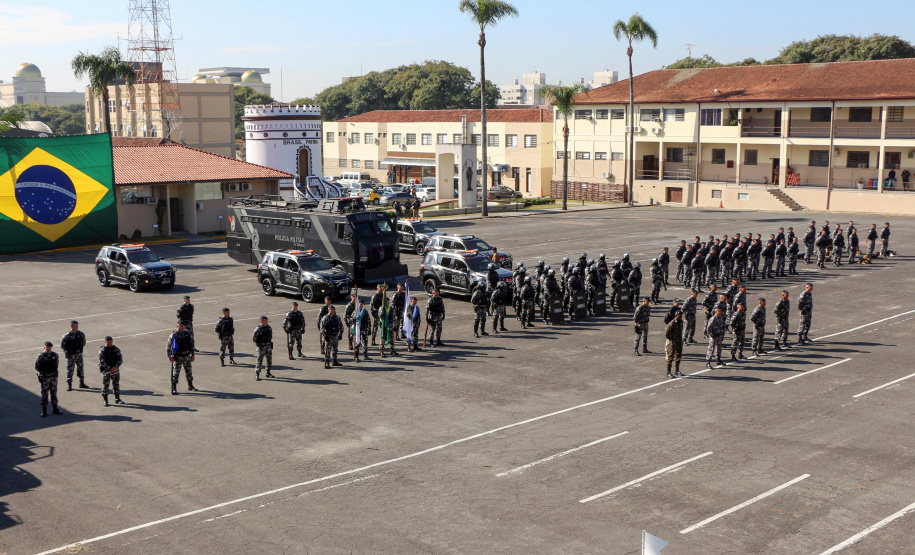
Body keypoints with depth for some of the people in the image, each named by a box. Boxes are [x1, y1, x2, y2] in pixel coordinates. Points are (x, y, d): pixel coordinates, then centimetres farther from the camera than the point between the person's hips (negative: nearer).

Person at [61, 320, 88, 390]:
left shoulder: (81, 334, -1)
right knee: (70, 370, 0)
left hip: (79, 354, 4)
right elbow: (62, 345, -2)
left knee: (80, 369, 12)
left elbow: (83, 342, 16)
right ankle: (69, 385, 6)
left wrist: (81, 348, 10)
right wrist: (67, 352, -2)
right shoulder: (67, 335, -12)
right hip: (70, 355, -4)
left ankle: (82, 383, 23)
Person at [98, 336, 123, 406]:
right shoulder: (102, 350, -6)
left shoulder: (116, 349, 4)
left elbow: (120, 359, 0)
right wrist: (109, 369, -18)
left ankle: (117, 399, 19)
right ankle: (105, 400, 7)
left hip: (115, 369, 3)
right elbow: (102, 361, -13)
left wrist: (116, 367, -16)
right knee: (105, 385, -2)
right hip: (106, 370, -3)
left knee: (116, 384, 9)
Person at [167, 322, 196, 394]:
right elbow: (168, 345, -10)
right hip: (177, 356, -4)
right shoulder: (174, 335, -10)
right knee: (176, 372, -3)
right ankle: (174, 389, 4)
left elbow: (191, 344, 12)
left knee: (189, 371, 12)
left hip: (187, 356, 4)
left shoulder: (187, 333, 3)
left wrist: (192, 355, 10)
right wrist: (169, 356, -18)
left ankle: (190, 386, 28)